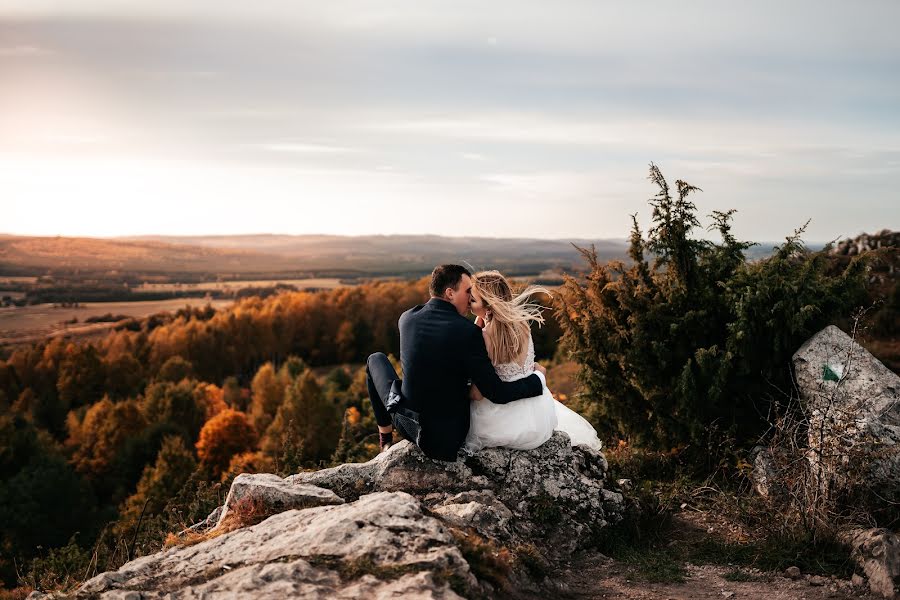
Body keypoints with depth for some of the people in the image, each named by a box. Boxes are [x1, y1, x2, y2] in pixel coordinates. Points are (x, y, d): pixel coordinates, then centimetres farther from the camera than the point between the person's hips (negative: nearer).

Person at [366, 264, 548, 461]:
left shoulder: (407, 318, -6)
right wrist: (538, 377, -3)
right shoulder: (468, 331, -21)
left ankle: (385, 436, 34)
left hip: (405, 424, 2)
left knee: (376, 359, 28)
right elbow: (496, 394, -19)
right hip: (449, 437, -2)